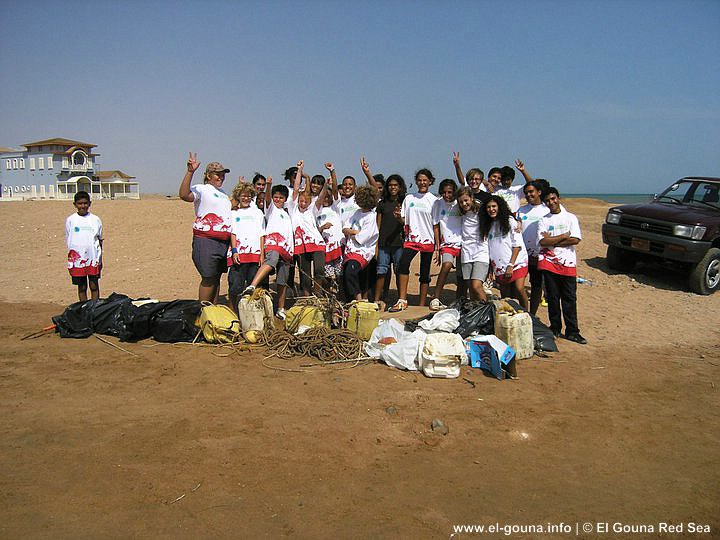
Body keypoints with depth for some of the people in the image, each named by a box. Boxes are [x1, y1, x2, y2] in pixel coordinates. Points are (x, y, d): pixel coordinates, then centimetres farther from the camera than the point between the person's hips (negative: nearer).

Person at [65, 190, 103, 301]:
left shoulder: (95, 219, 5)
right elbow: (68, 240, 8)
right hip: (77, 258, 0)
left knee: (94, 286, 3)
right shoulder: (70, 220, 4)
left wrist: (100, 259, 8)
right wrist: (71, 258, 1)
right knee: (81, 287, 7)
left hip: (93, 258, 0)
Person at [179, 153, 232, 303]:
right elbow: (184, 195, -24)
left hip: (224, 242, 8)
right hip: (206, 241, -8)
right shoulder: (201, 189, -3)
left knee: (216, 278, 12)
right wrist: (190, 172, -30)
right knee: (208, 278, -7)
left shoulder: (223, 194, 23)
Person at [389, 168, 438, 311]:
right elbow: (404, 221, 14)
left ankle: (422, 305, 13)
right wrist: (398, 217, -9)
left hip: (428, 240, -1)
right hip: (411, 238, 1)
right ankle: (402, 301, -21)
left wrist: (438, 244, -1)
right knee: (403, 263, -23)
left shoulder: (434, 200, 5)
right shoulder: (409, 198, 12)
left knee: (425, 273, 3)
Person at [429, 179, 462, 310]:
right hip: (447, 244, -1)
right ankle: (435, 298, -20)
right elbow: (436, 227, 8)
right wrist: (437, 248, 4)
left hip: (463, 243, 1)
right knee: (446, 265, -26)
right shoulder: (438, 204, 3)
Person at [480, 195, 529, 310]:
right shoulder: (488, 225, 15)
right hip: (500, 266, 5)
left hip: (516, 262, -5)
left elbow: (517, 244, -7)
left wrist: (511, 265, -14)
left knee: (519, 289, -21)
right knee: (506, 297, 4)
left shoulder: (509, 220, -1)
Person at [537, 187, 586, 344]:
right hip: (549, 263, 1)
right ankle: (555, 329, 15)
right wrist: (563, 236, -6)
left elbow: (575, 240, -7)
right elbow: (543, 242, -7)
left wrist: (552, 241, -8)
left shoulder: (571, 218, 7)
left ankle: (572, 331, 5)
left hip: (568, 262, 0)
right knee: (552, 297, 5)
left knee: (570, 298, 0)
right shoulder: (544, 220, 8)